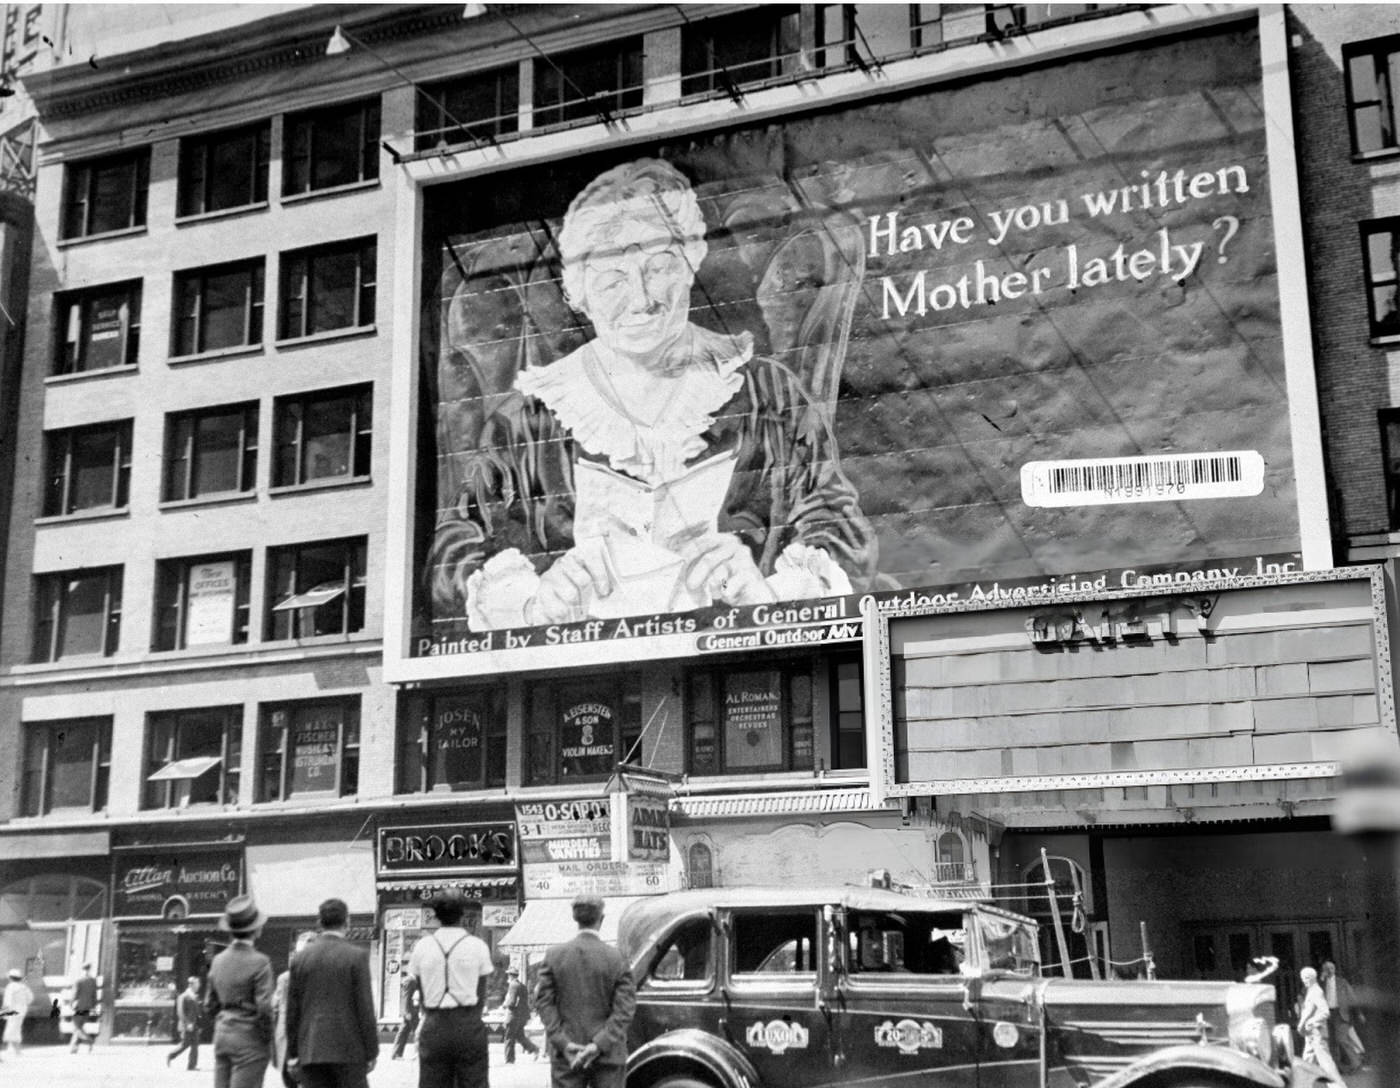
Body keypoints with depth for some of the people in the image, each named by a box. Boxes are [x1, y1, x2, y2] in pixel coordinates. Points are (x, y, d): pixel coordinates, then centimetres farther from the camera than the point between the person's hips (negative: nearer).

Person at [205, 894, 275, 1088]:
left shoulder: (218, 960, 7)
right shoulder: (259, 962, -14)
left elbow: (210, 1005, 13)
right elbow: (264, 1008, -17)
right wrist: (267, 1037, -4)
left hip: (222, 1036, 6)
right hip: (249, 1041, -6)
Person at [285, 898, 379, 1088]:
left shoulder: (300, 958, 4)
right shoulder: (357, 956, -7)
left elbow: (292, 1010, 6)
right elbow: (365, 1007, -7)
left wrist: (292, 1053, 12)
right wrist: (371, 1052, -1)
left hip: (311, 1050, 3)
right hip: (348, 1050, -3)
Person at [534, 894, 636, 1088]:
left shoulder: (554, 955, -1)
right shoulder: (616, 958, -6)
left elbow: (544, 1001, -5)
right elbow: (624, 1009, -12)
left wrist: (563, 1043, -8)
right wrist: (599, 1045, -12)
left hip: (565, 1056, 1)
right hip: (608, 1057, -1)